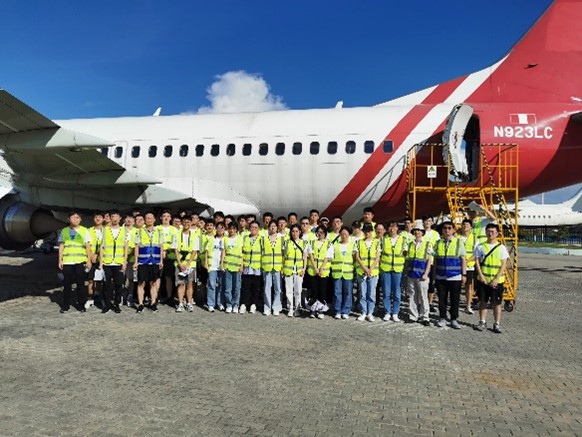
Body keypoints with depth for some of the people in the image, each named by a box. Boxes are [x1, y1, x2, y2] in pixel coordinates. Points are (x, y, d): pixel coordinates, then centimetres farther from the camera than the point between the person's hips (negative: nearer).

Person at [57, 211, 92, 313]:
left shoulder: (84, 231, 8)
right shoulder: (64, 231, 12)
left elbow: (88, 246, 6)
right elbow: (61, 246, 12)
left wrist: (89, 260, -1)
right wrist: (60, 260, 5)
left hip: (80, 261, -1)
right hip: (67, 262, 1)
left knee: (81, 284, 2)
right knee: (67, 284, 4)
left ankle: (81, 305, 11)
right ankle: (65, 306, 13)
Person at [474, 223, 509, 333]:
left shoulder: (501, 248, -1)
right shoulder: (480, 247, 3)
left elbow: (504, 265, -4)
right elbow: (477, 262, 1)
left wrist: (496, 279, -13)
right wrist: (481, 276, -11)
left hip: (497, 281, -1)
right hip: (483, 279, 2)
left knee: (497, 302, 3)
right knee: (483, 301, 9)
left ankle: (497, 324, 13)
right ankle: (482, 322, 19)